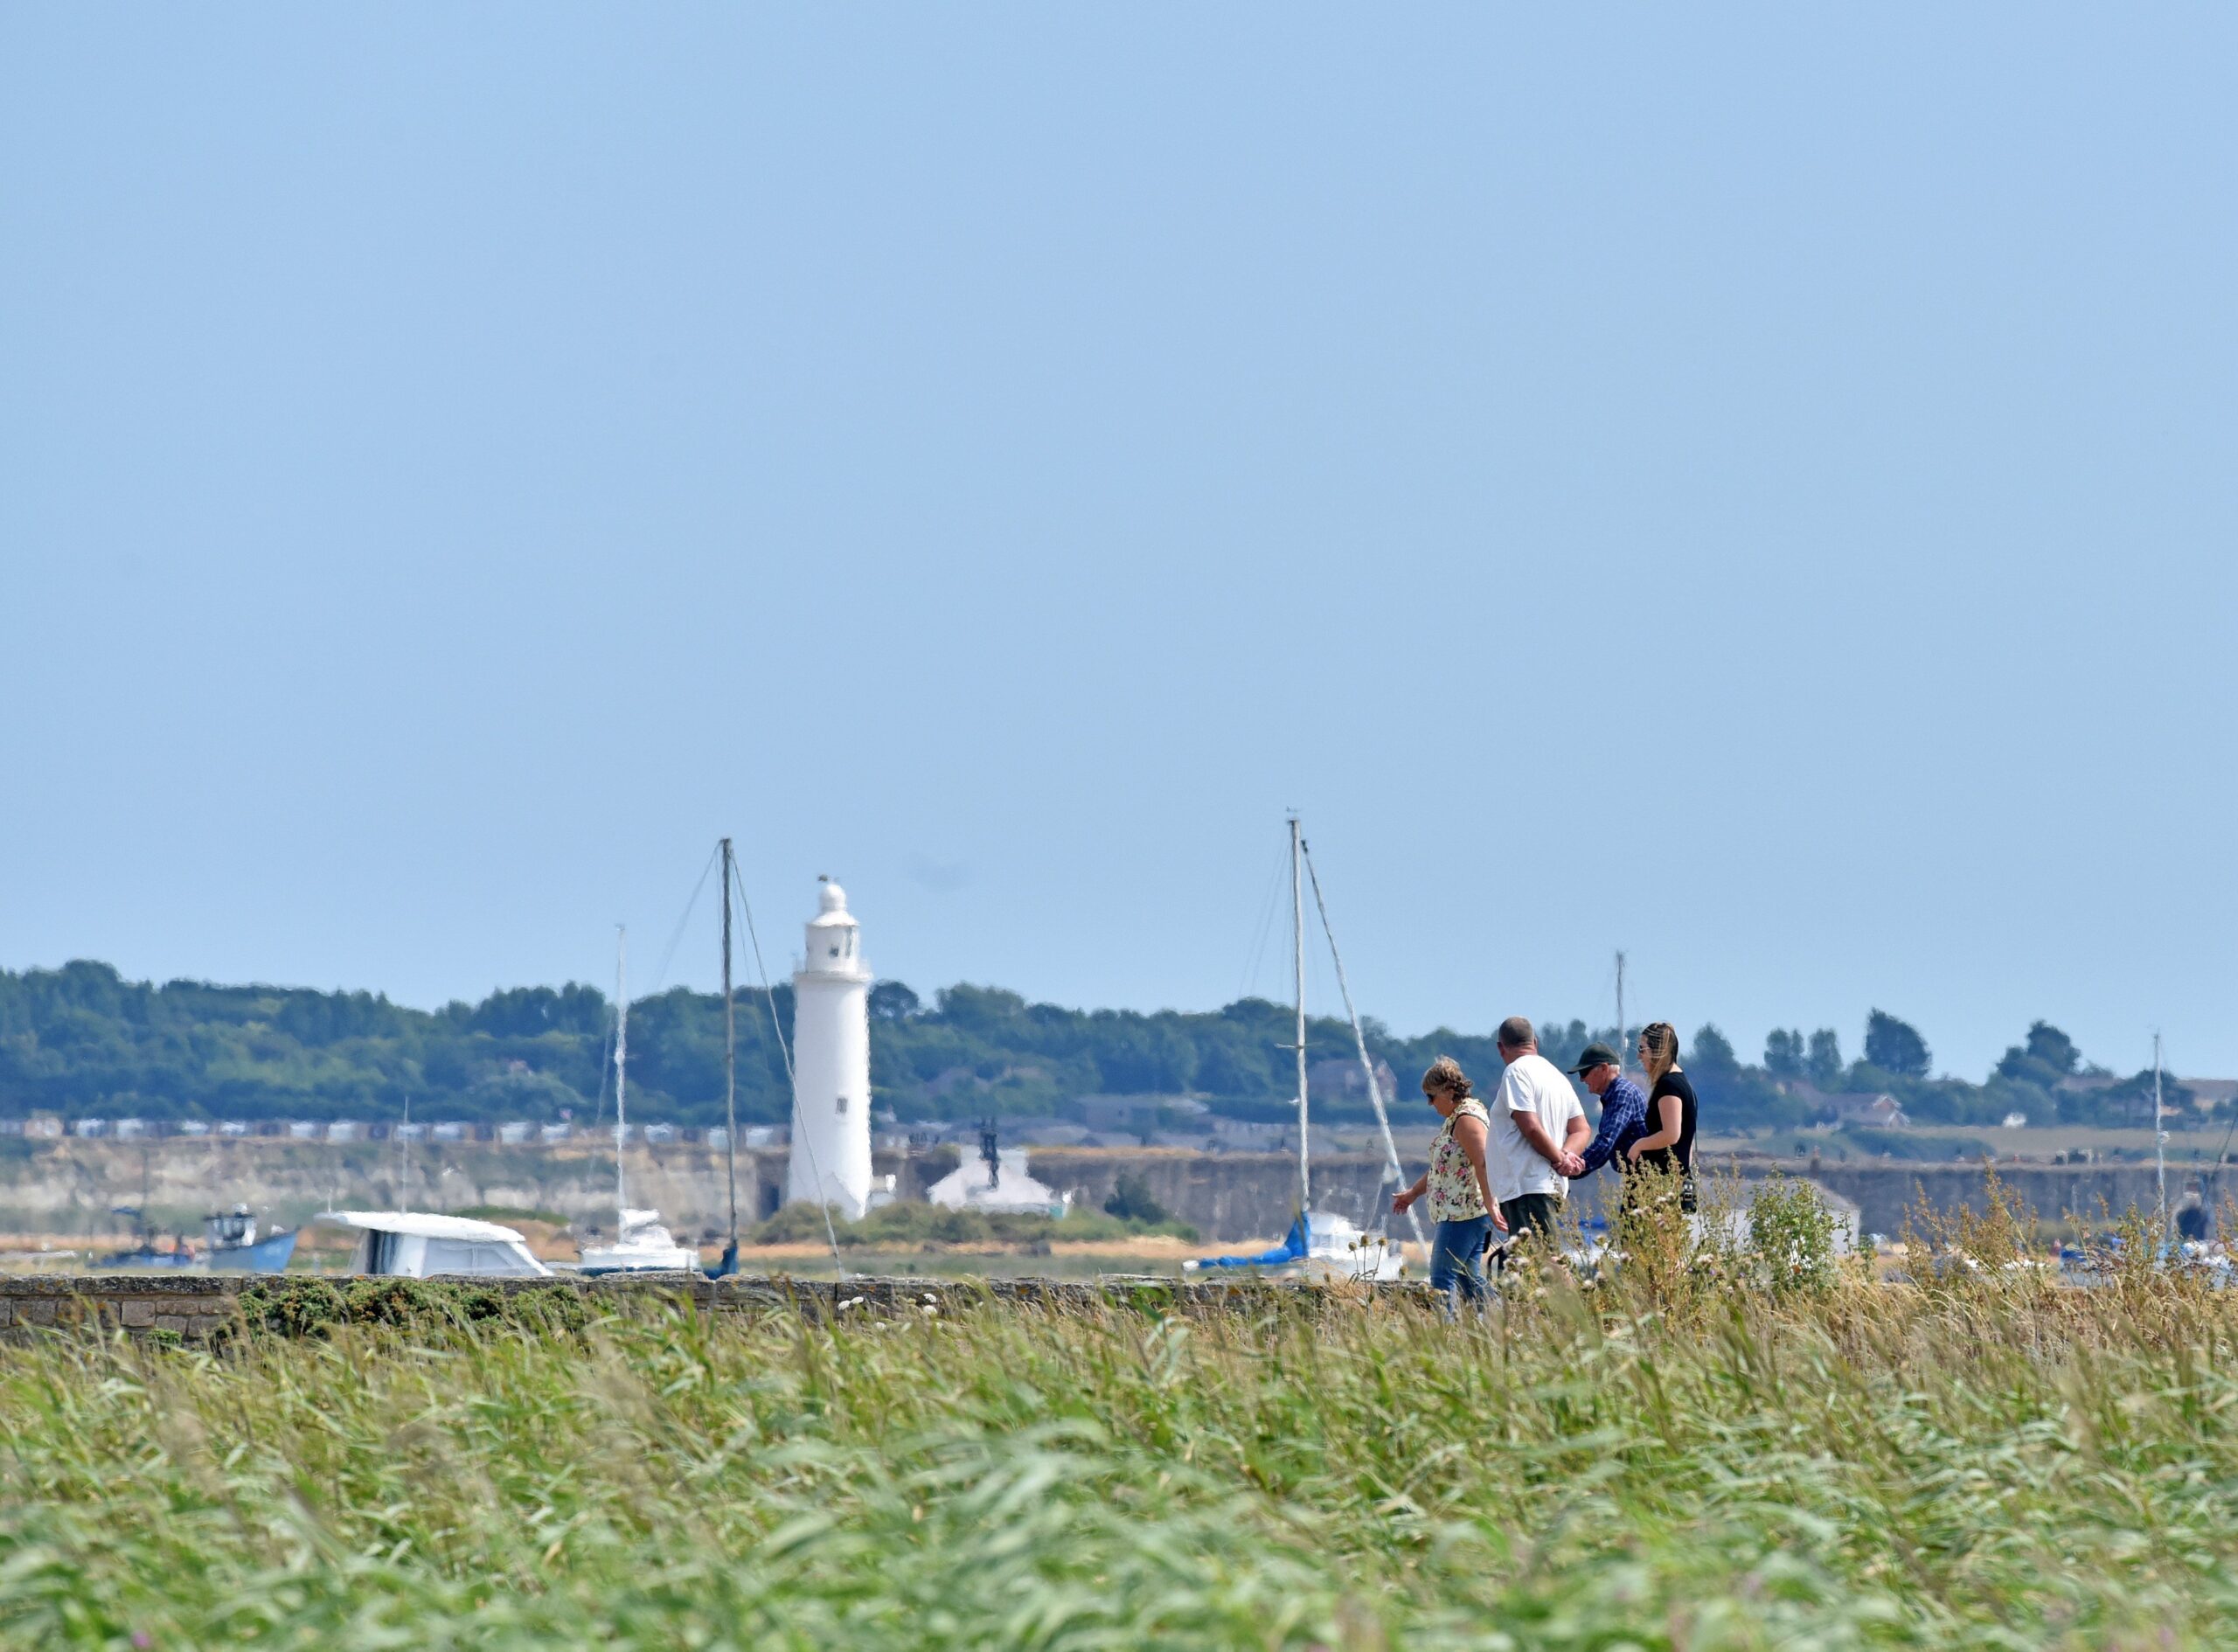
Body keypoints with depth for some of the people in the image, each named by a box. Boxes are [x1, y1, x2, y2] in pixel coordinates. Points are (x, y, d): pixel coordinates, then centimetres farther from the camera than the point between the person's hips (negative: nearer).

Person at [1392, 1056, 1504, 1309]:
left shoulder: (1467, 1119, -14)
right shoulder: (1455, 1119, 19)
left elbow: (1483, 1164, -23)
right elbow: (1442, 1166, 30)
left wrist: (1490, 1205, -30)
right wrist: (1413, 1193, 32)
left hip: (1465, 1212, -11)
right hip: (1455, 1211, 11)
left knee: (1443, 1277, -13)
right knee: (1468, 1278, 10)